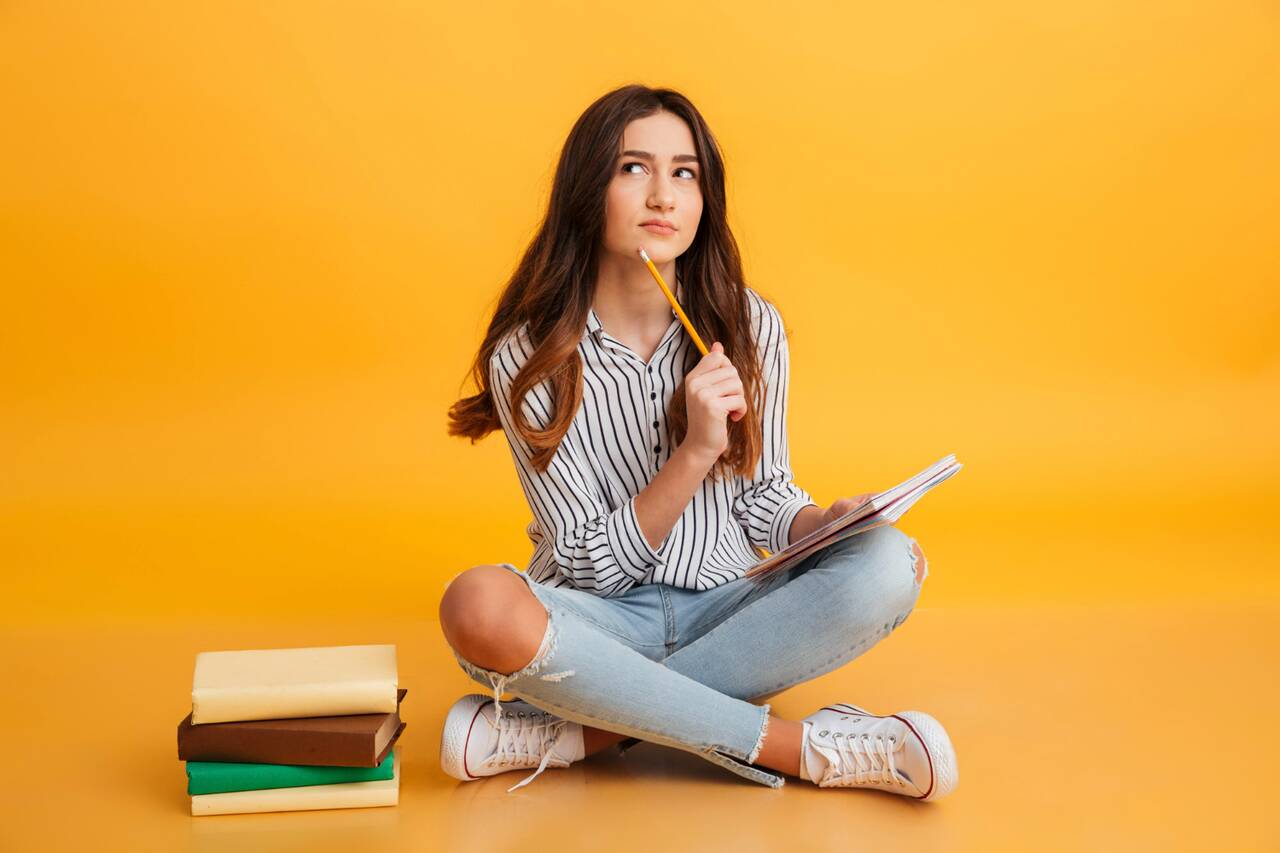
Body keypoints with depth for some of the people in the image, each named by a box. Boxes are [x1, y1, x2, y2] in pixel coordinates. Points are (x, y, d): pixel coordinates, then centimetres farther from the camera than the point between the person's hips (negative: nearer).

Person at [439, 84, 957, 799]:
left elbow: (764, 497, 7)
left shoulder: (750, 328, -1)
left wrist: (827, 523, -16)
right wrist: (695, 452, -25)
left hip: (726, 607, 3)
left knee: (886, 565, -26)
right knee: (478, 605, -36)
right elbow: (591, 565, -11)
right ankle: (803, 746, -28)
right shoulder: (528, 357, -10)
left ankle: (578, 732, -25)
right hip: (601, 619, -2)